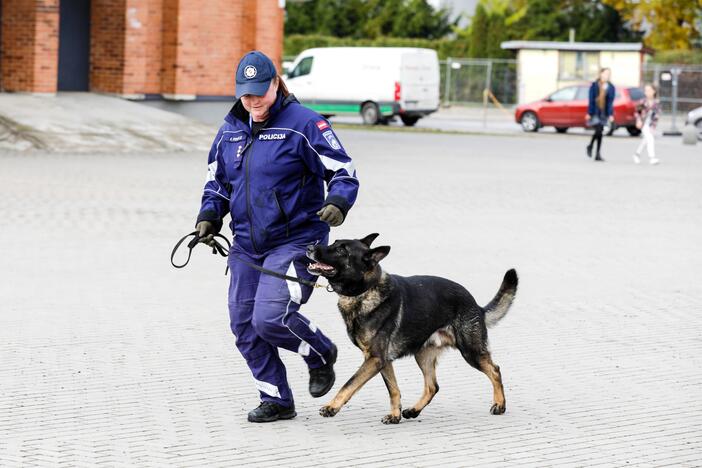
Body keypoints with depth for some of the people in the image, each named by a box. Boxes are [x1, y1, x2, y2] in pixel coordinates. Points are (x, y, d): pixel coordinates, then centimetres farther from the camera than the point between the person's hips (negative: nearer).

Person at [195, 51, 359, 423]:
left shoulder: (303, 124, -9)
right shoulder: (230, 128, 11)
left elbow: (344, 172, -8)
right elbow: (217, 179, 23)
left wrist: (338, 203, -27)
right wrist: (209, 215, 6)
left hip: (294, 242, -7)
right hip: (247, 245, 7)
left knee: (271, 318, -20)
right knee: (245, 327, 4)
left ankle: (321, 355, 10)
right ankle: (276, 401, 18)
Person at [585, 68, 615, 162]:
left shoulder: (611, 87, 5)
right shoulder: (594, 85, -3)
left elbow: (611, 102, 3)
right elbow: (591, 100, -3)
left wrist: (611, 114, -3)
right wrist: (589, 113, -6)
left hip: (604, 113, 3)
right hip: (595, 112, -3)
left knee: (600, 132, 5)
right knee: (598, 131, -15)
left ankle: (598, 155, 10)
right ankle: (590, 146, 12)